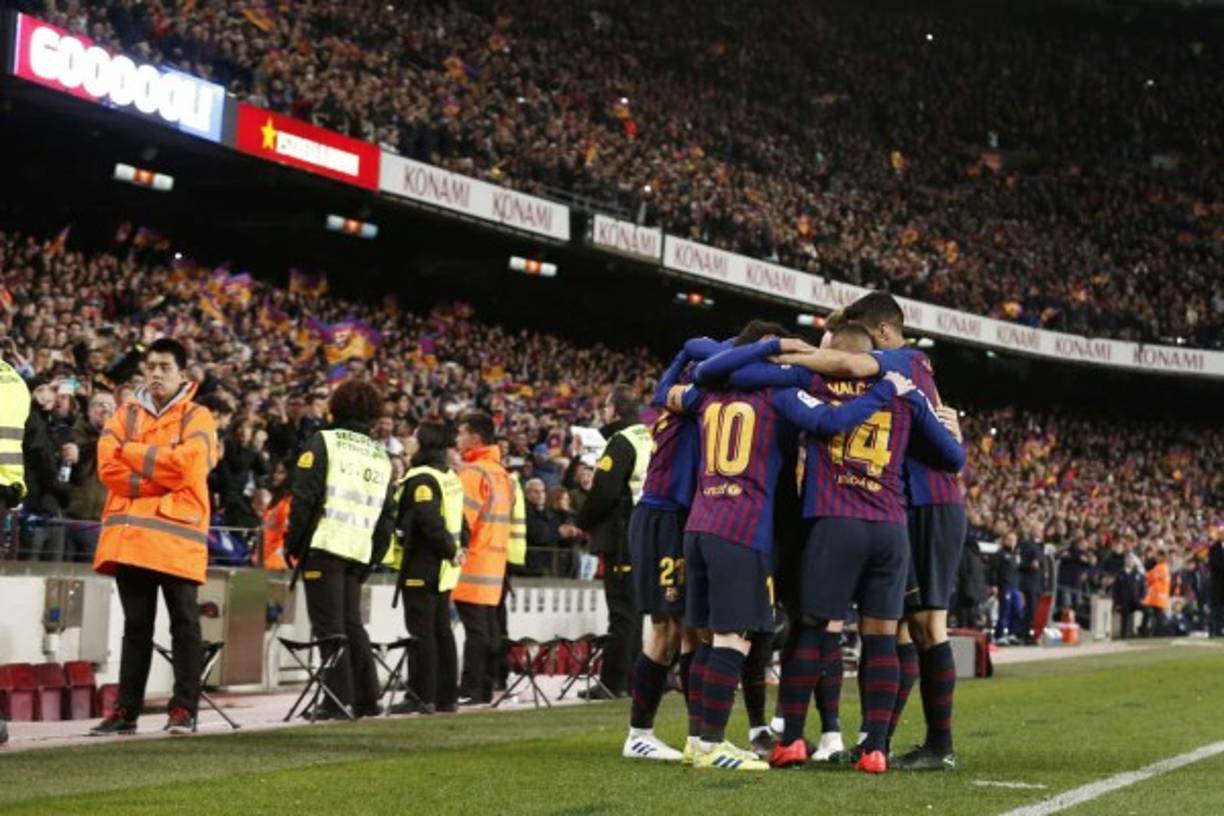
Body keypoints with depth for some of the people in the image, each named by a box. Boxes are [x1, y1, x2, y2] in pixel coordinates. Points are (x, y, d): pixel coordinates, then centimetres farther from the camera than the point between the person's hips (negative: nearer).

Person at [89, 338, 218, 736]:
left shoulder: (197, 417, 3)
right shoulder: (126, 414, 14)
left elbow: (185, 466, -14)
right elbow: (108, 467, 1)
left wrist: (132, 452, -5)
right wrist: (158, 479, -10)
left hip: (177, 532, -4)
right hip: (130, 533, 4)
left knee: (184, 622, -1)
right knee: (136, 624, 8)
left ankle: (184, 708, 0)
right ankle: (126, 709, 10)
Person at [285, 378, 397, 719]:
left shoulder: (323, 442, -1)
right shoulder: (381, 455, 17)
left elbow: (304, 497, -8)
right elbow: (388, 514, 17)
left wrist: (292, 544, -2)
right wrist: (374, 557, 20)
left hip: (323, 545, -5)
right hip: (359, 551, 6)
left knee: (328, 624, -3)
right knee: (352, 623, 14)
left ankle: (339, 699, -7)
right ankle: (367, 699, 14)